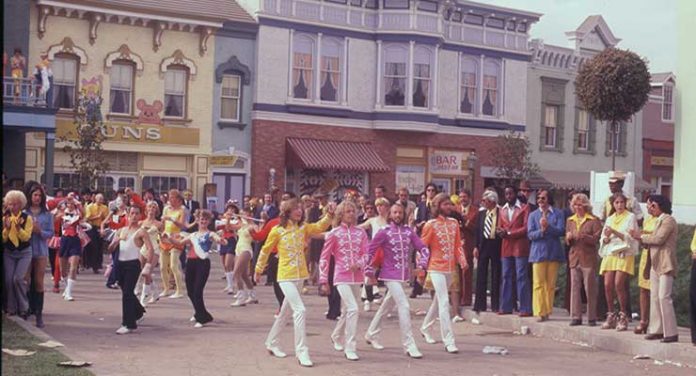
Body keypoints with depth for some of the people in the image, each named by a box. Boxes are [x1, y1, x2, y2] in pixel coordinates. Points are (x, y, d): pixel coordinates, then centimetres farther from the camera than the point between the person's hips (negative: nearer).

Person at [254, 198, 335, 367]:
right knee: (300, 310, -18)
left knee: (285, 312, 18)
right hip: (286, 277, -6)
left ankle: (271, 343, 37)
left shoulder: (303, 228, 4)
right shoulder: (277, 231, -7)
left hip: (300, 276, 6)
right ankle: (302, 352, -15)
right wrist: (259, 270, 11)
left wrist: (329, 215, -27)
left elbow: (320, 227, -11)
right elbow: (265, 250, 4)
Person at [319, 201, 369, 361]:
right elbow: (324, 258, -1)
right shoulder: (334, 233, -4)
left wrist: (359, 264, -19)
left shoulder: (361, 232, 5)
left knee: (347, 310, 18)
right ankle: (349, 348, -12)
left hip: (357, 277, 4)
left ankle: (336, 336, 44)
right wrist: (324, 281, -4)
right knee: (353, 309, -18)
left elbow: (366, 254, 3)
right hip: (342, 277, -4)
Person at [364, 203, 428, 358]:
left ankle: (371, 334, 38)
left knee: (387, 305, 19)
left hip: (404, 275, 5)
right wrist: (370, 271, -3)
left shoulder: (408, 231, 3)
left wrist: (421, 264, -11)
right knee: (404, 306, -15)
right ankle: (409, 345, -10)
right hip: (390, 275, -5)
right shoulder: (384, 232, -8)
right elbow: (370, 251, -3)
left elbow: (423, 248, 3)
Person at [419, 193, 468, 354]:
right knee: (444, 302, -13)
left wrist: (462, 260, -7)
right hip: (436, 268, -6)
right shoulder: (431, 225, -8)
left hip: (450, 268, 6)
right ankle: (448, 341, -14)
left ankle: (425, 328, 39)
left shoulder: (454, 223, 8)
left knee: (438, 300, 18)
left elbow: (458, 245, 9)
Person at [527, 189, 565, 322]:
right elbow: (530, 234, 0)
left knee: (551, 285, 5)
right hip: (538, 252, 0)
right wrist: (541, 231, -17)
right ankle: (540, 312, -5)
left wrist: (548, 227, -19)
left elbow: (561, 231, -5)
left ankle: (548, 311, 12)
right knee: (539, 284, -5)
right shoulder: (533, 215, 8)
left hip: (553, 253, 0)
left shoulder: (558, 214, 6)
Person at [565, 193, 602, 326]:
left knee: (590, 289, -2)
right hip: (574, 258, 4)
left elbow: (596, 239, -9)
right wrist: (569, 238, -6)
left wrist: (583, 236, -22)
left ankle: (592, 318, 5)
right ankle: (576, 317, 6)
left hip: (588, 258, -4)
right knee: (575, 288, 2)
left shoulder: (594, 220, 0)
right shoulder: (570, 220, 16)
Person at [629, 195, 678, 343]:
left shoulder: (668, 220, -9)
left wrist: (641, 236, -7)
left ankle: (671, 333, -9)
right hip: (656, 264, 10)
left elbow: (659, 239, -19)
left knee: (664, 297, -12)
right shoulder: (659, 221, 19)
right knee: (655, 297, 9)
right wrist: (640, 237, 1)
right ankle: (657, 330, 14)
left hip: (665, 264, -10)